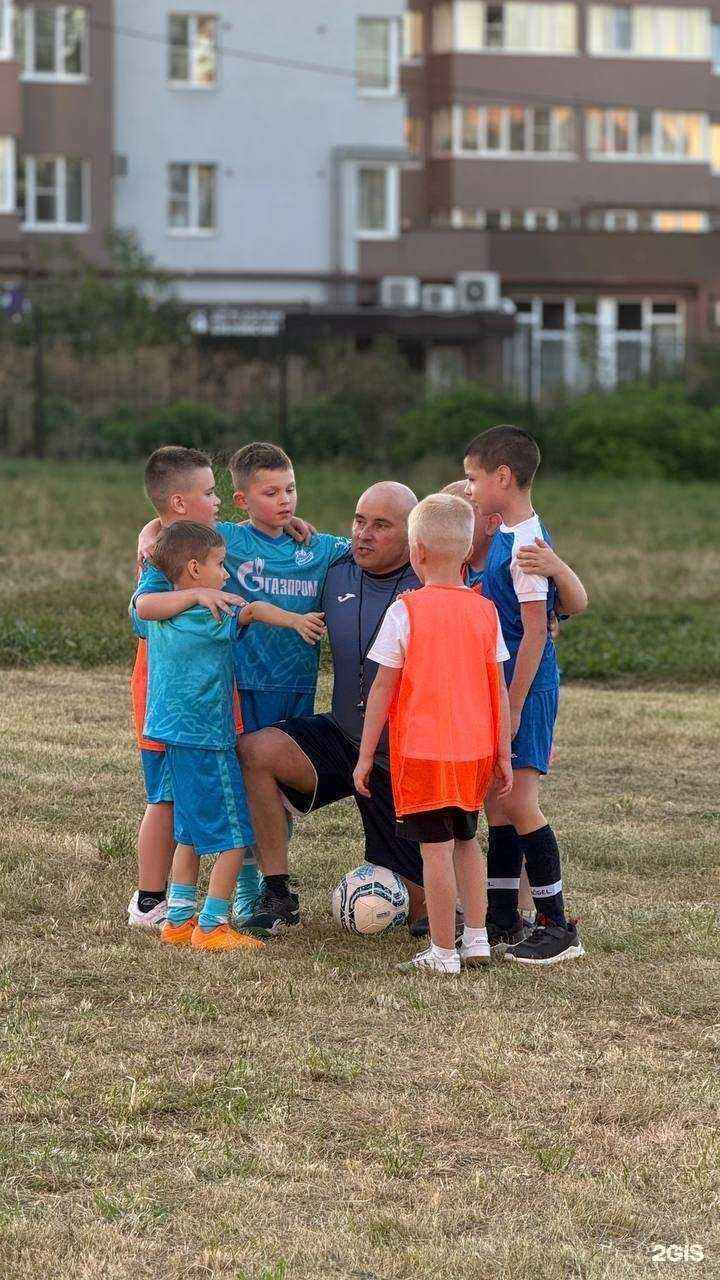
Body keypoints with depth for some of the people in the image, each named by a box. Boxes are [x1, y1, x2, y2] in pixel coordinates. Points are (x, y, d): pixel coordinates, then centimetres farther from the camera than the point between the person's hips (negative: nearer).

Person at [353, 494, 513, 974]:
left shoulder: (407, 611, -10)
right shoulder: (485, 611, 2)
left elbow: (383, 688, -8)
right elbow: (499, 688, 5)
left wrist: (366, 756, -1)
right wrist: (503, 755, 12)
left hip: (422, 750, -5)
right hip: (475, 748, 5)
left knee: (436, 848, -1)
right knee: (466, 840, 20)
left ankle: (443, 952, 2)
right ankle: (477, 940, 21)